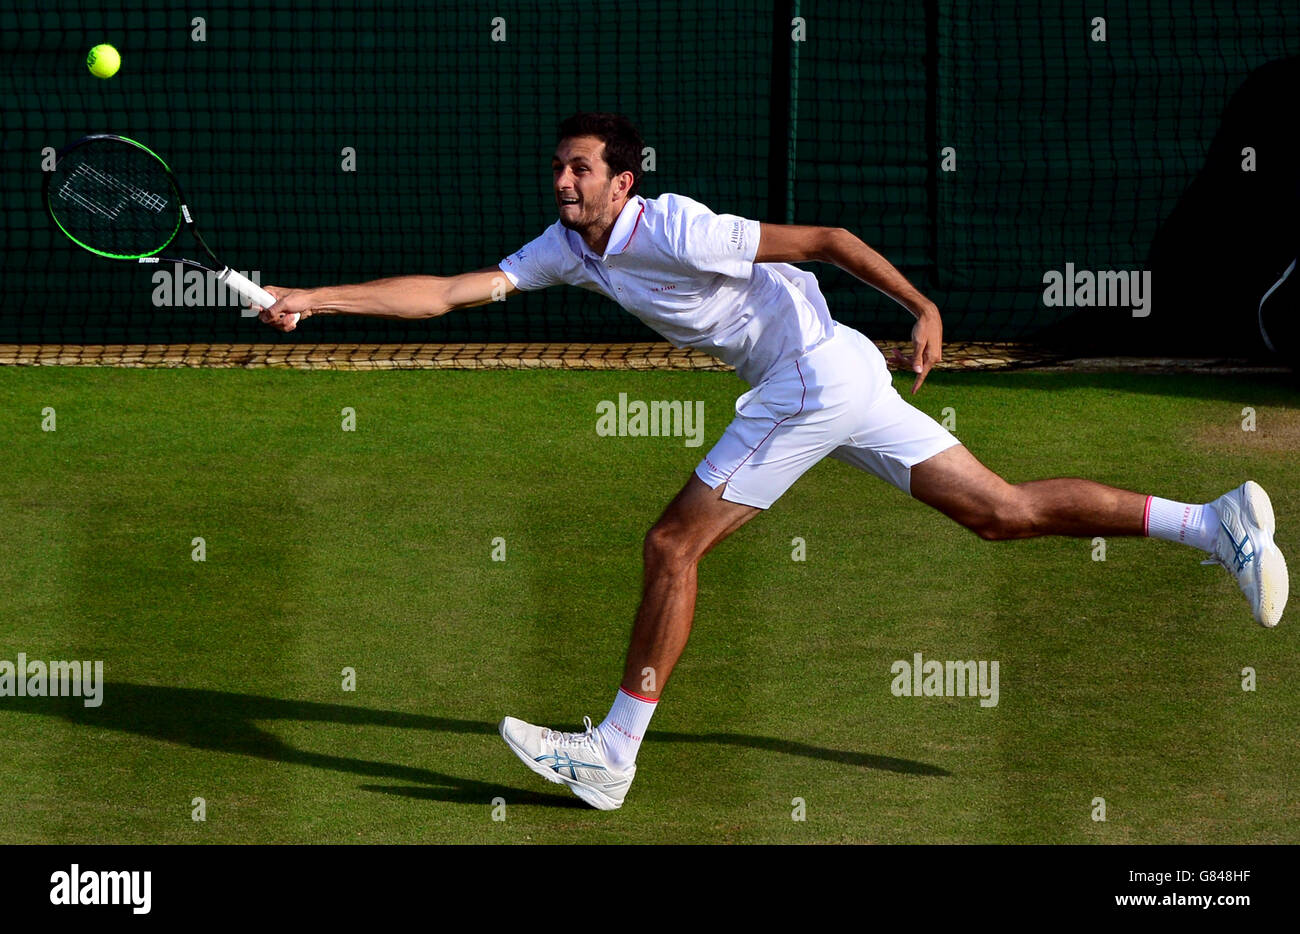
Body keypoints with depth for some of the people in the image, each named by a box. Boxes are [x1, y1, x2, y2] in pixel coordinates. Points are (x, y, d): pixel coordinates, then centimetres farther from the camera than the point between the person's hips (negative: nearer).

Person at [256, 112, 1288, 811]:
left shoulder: (674, 231, -18)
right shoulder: (567, 250, 7)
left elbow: (826, 239, -15)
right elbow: (446, 292, 7)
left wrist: (922, 308, -17)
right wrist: (316, 300, 0)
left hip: (814, 371, -9)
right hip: (835, 381, 9)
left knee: (675, 544, -7)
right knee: (1002, 511, 6)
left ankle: (614, 754, -2)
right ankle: (1214, 521, 3)